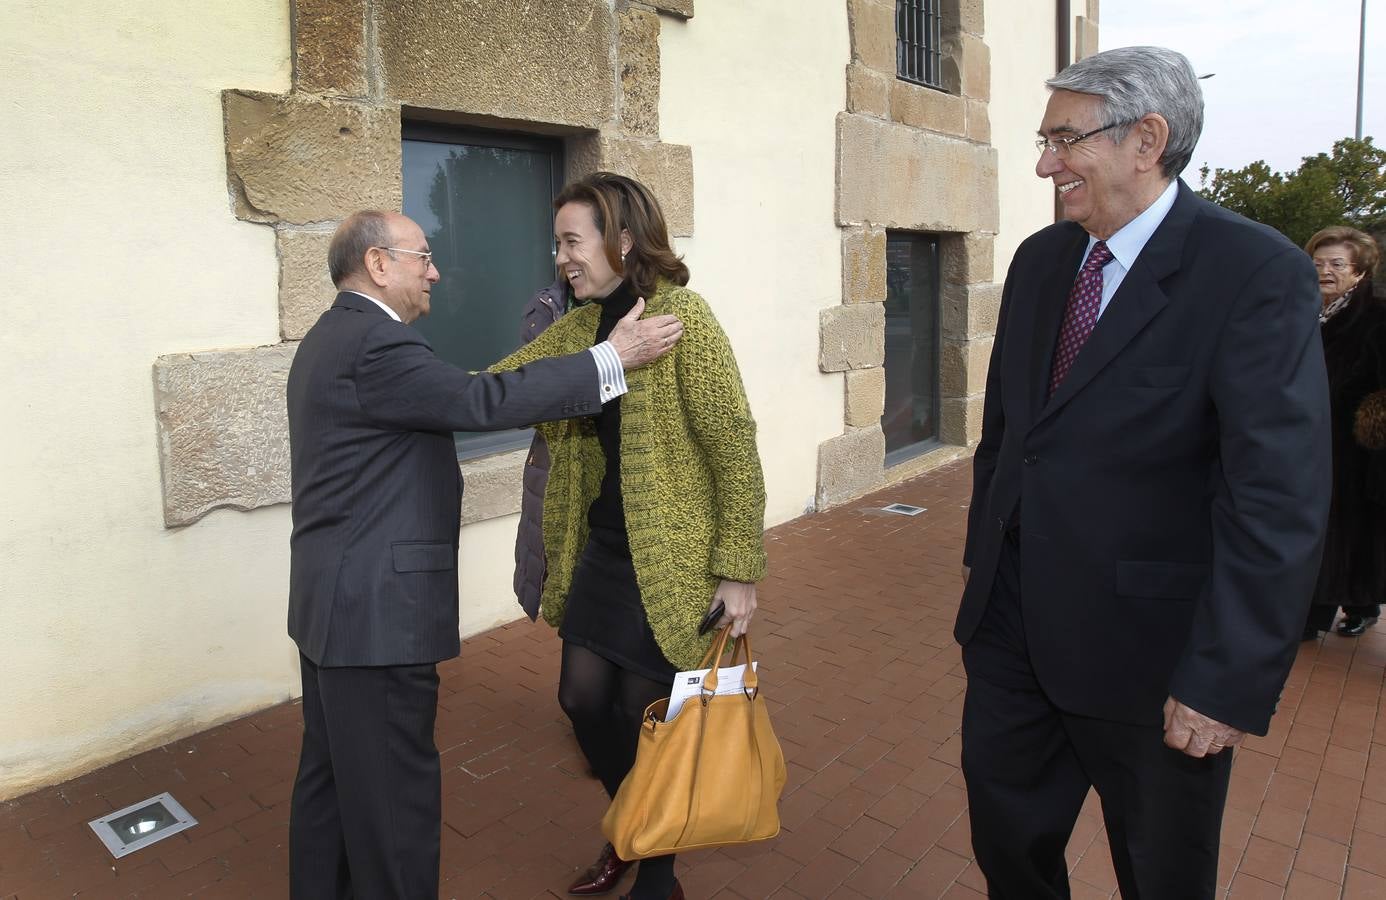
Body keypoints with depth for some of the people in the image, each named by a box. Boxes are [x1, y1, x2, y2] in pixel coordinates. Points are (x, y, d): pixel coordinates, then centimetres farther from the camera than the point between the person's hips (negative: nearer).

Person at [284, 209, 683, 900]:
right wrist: (613, 358, -20)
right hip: (377, 610, -11)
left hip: (330, 602, 11)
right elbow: (482, 401, -24)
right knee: (394, 789, 4)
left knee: (330, 774, 22)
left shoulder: (330, 337, 14)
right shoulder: (376, 343, -20)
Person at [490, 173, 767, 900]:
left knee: (647, 719, 6)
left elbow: (736, 450, -17)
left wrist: (739, 570, -17)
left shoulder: (683, 318, -16)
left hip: (671, 559, -7)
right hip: (602, 550, 7)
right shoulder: (580, 326, 6)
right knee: (582, 698, 14)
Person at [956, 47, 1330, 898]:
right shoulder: (1040, 259, 4)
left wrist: (1228, 683, -21)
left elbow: (1280, 499, -20)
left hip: (1148, 648, -5)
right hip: (1011, 622, 6)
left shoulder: (1258, 273, -16)